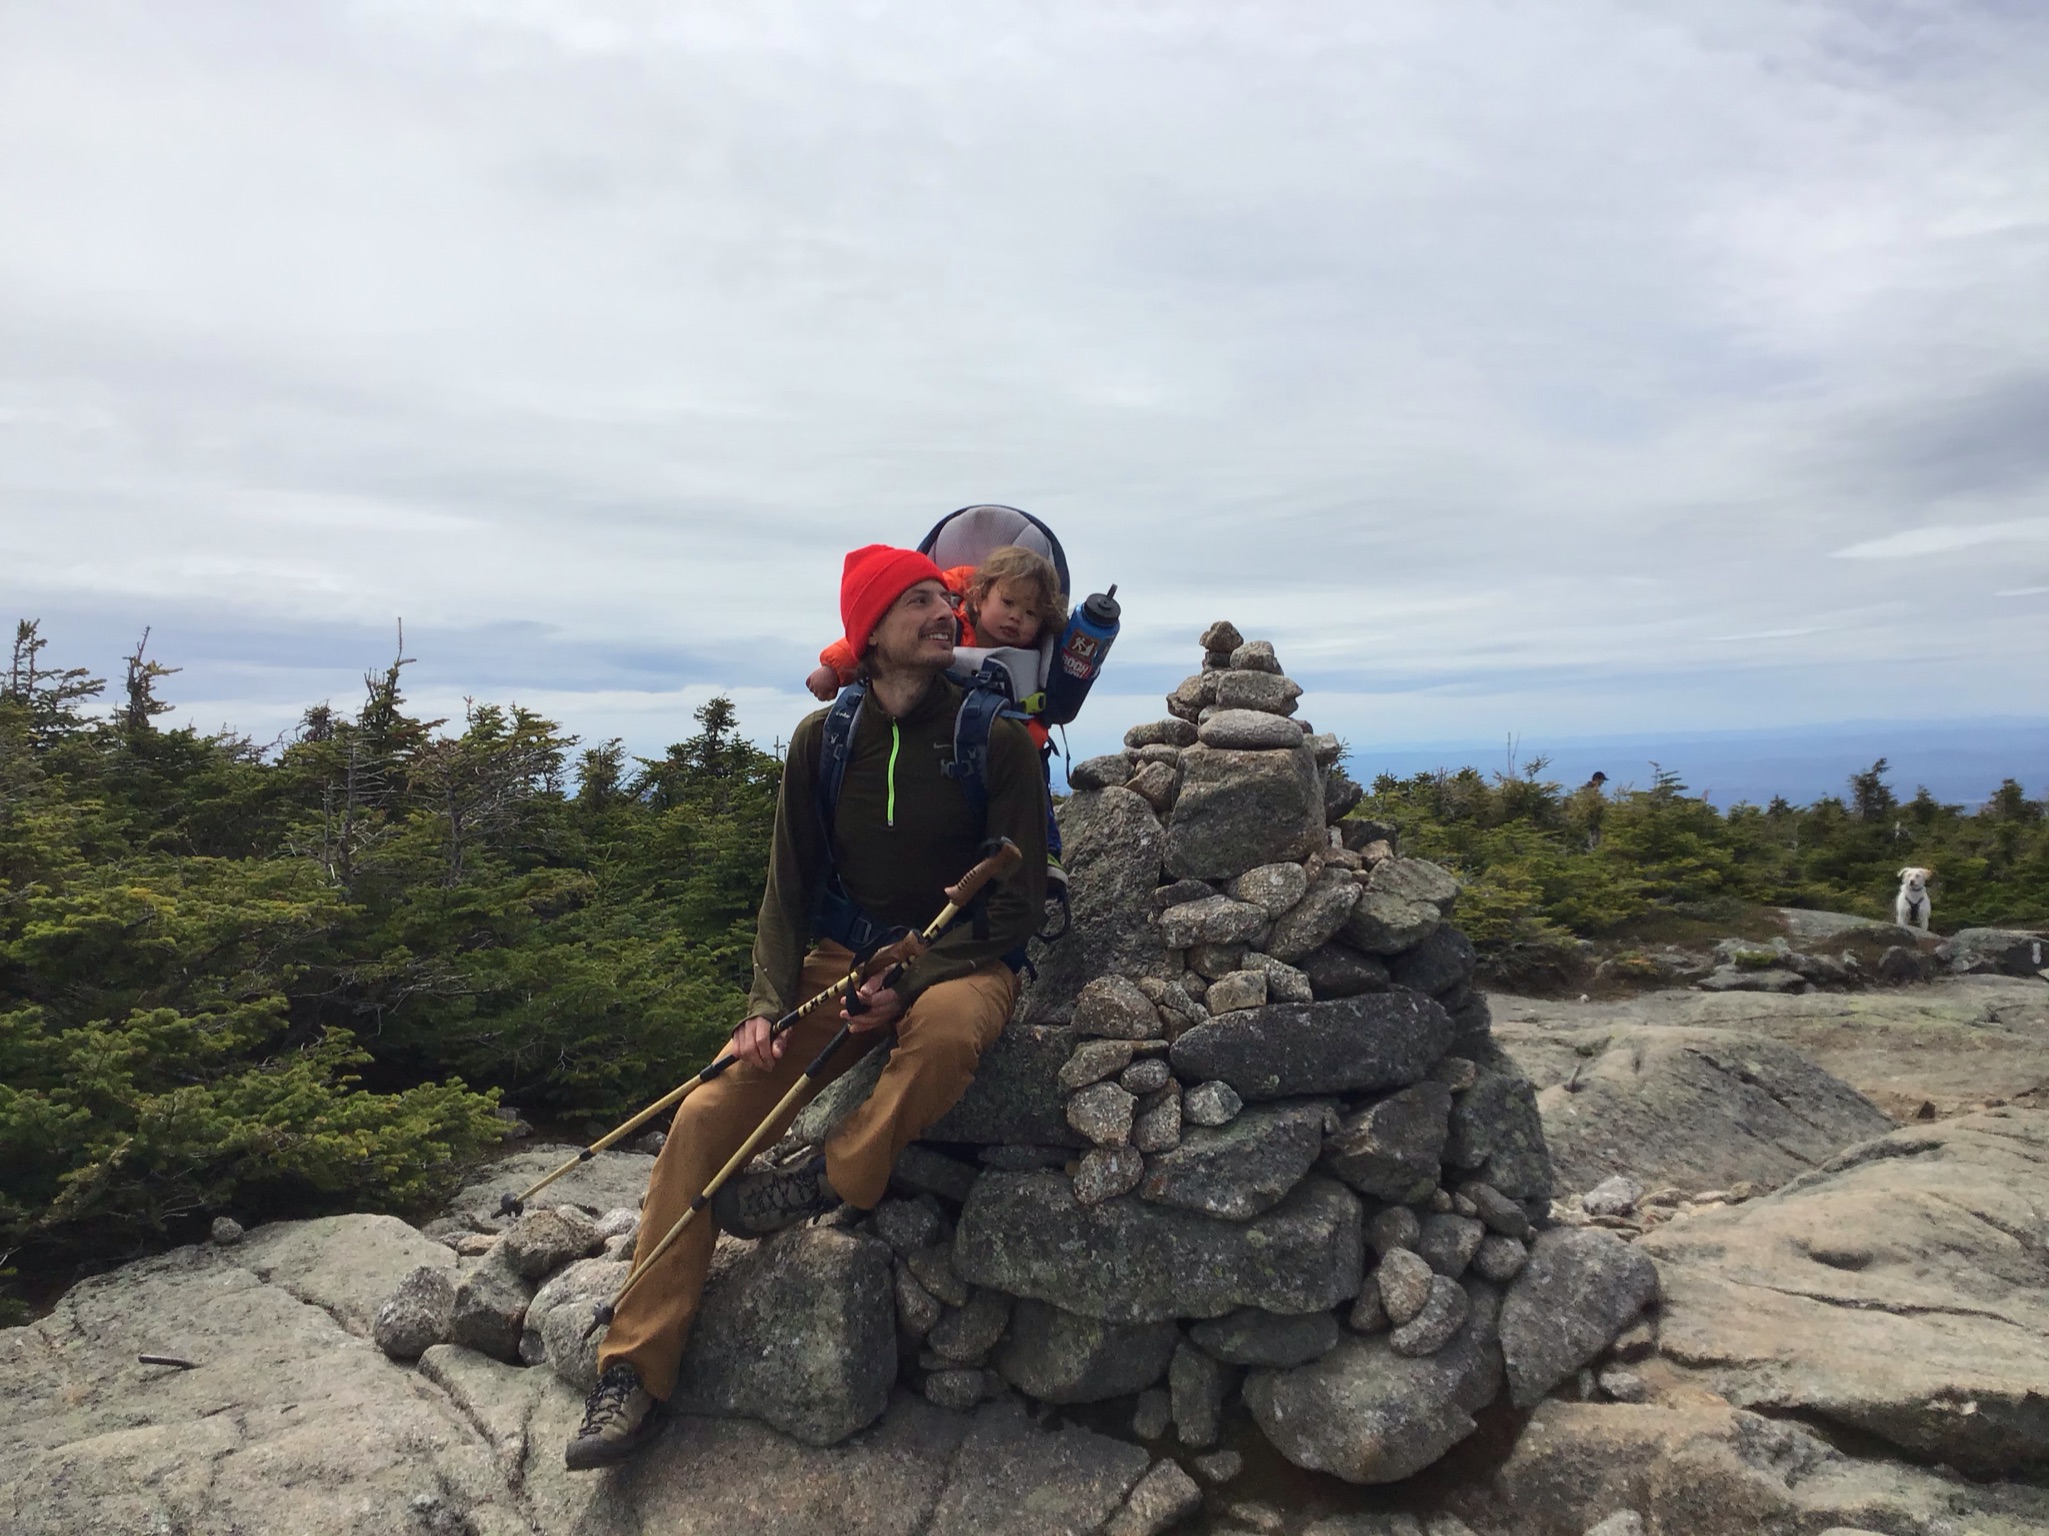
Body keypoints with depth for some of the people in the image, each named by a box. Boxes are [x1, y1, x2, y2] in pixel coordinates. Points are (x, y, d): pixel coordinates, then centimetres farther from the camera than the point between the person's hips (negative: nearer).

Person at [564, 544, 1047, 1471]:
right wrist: (769, 1005, -11)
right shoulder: (822, 740, 1)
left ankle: (831, 1180, -15)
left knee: (949, 1026, -40)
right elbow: (788, 890, 5)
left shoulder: (996, 740, -8)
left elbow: (1018, 904, -9)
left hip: (960, 963, -3)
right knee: (706, 1116, -13)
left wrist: (913, 984, -20)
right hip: (838, 963, 3)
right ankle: (635, 1374, -1)